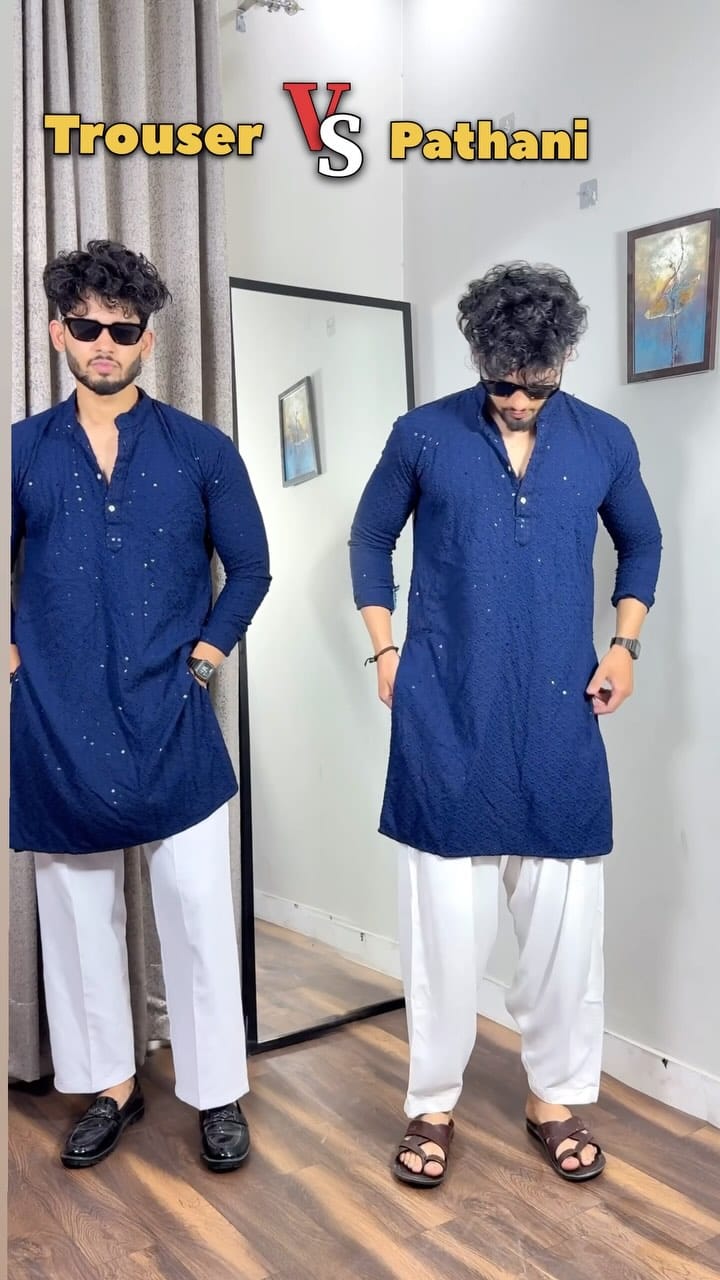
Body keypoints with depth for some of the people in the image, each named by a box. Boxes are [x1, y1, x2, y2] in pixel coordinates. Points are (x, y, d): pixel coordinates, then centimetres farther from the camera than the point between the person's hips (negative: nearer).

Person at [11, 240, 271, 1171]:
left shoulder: (202, 451, 2)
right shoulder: (22, 451, 5)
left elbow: (250, 566, 8)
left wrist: (208, 650, -2)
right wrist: (15, 656, 1)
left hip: (171, 719, -1)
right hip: (57, 724, 2)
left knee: (198, 913, 5)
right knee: (78, 914, 12)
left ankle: (217, 1094, 24)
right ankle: (109, 1086, 32)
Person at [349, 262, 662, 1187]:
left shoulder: (605, 442, 5)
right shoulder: (423, 437, 0)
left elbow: (641, 543, 20)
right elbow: (370, 540, 11)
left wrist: (625, 641, 7)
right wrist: (386, 649, 2)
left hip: (558, 717, 2)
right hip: (446, 716, -1)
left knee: (564, 914, 8)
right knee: (445, 915, 3)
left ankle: (557, 1096, 29)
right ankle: (432, 1102, 23)